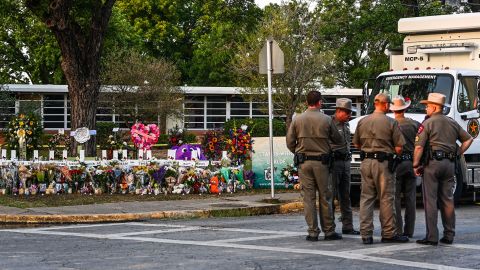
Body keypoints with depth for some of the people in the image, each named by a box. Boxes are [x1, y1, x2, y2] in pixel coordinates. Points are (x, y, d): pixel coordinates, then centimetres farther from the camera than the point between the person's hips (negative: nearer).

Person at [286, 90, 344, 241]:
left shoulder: (297, 120, 0)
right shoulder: (326, 120, -4)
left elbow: (290, 142, 1)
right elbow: (337, 140, 4)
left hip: (304, 162, 1)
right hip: (321, 162, -1)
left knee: (308, 197, 3)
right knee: (325, 197, 7)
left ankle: (313, 232, 2)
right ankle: (329, 231, 10)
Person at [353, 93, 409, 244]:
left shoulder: (362, 122, 6)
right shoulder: (391, 123, -7)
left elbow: (356, 144, 15)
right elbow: (398, 148, -8)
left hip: (366, 162, 4)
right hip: (383, 163, -4)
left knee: (366, 198, 7)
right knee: (386, 199, 2)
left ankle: (366, 234, 5)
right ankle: (388, 234, 6)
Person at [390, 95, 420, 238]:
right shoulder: (415, 124, 3)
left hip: (396, 163, -3)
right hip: (412, 162, 3)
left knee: (395, 199, 2)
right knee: (410, 199, 9)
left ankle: (397, 230, -1)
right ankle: (409, 231, 11)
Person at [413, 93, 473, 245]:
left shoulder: (427, 124, -5)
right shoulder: (453, 123, 13)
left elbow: (419, 147, -13)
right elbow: (468, 139, 18)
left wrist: (415, 165, -4)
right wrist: (457, 154, 16)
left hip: (433, 164, -5)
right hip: (450, 164, 6)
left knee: (430, 201, -3)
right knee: (447, 200, 11)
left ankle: (432, 237, -7)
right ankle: (449, 236, 12)